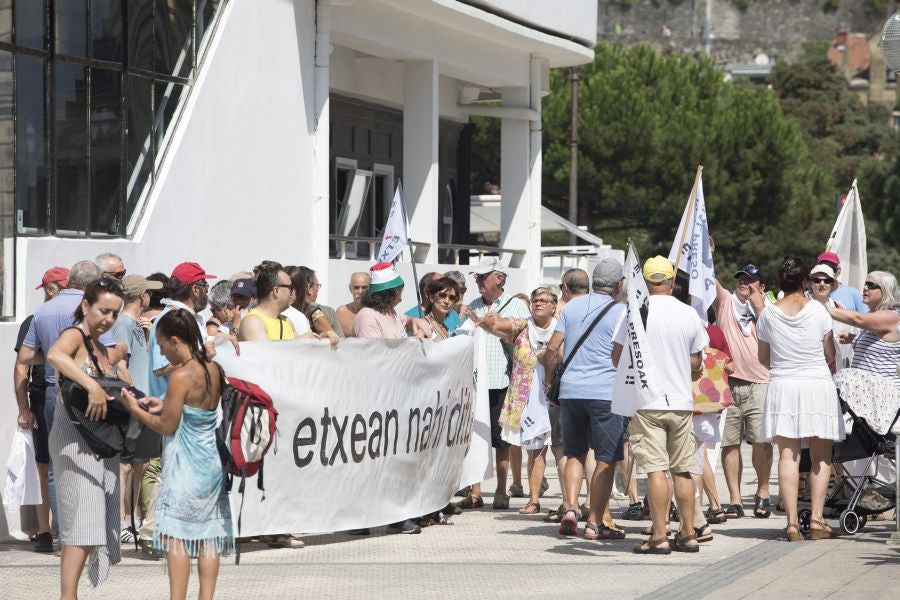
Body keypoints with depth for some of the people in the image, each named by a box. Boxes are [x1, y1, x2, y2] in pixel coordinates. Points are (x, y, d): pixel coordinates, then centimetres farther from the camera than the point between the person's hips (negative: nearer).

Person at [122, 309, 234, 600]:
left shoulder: (181, 376, -17)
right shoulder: (213, 370, 5)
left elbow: (167, 427, -12)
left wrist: (135, 409, 1)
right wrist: (164, 405, 16)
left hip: (185, 464, -8)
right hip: (212, 463, 8)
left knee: (176, 534, -3)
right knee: (208, 534, 9)